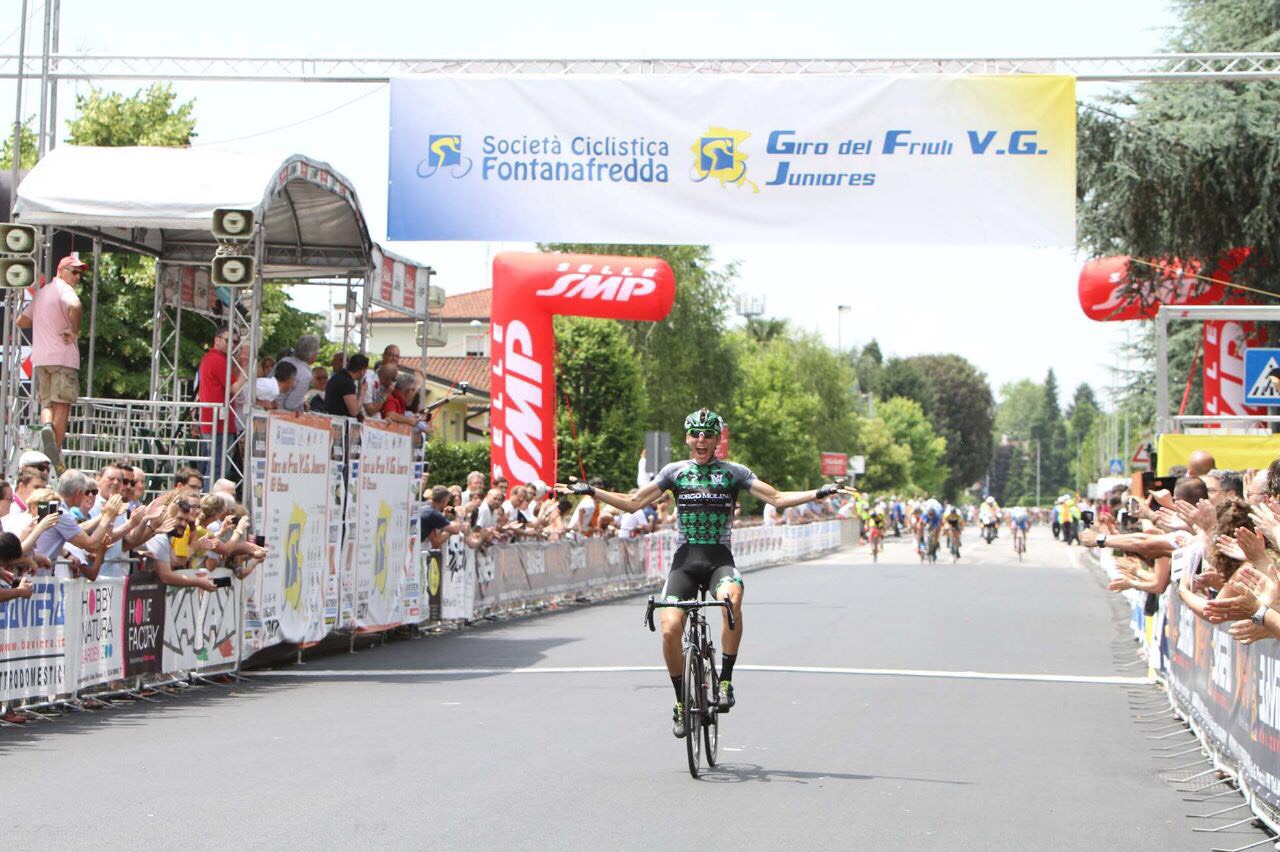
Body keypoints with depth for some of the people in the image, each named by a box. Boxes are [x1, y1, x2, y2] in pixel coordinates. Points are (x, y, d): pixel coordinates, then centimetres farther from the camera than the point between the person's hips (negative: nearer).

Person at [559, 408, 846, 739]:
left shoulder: (734, 472, 5)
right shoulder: (674, 472, 8)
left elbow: (778, 498, 1)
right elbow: (633, 503, 7)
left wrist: (817, 494, -12)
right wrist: (592, 492, -2)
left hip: (719, 559, -1)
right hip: (685, 559, 1)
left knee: (732, 599, -36)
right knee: (670, 630, -16)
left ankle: (726, 681, -22)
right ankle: (681, 702, 6)